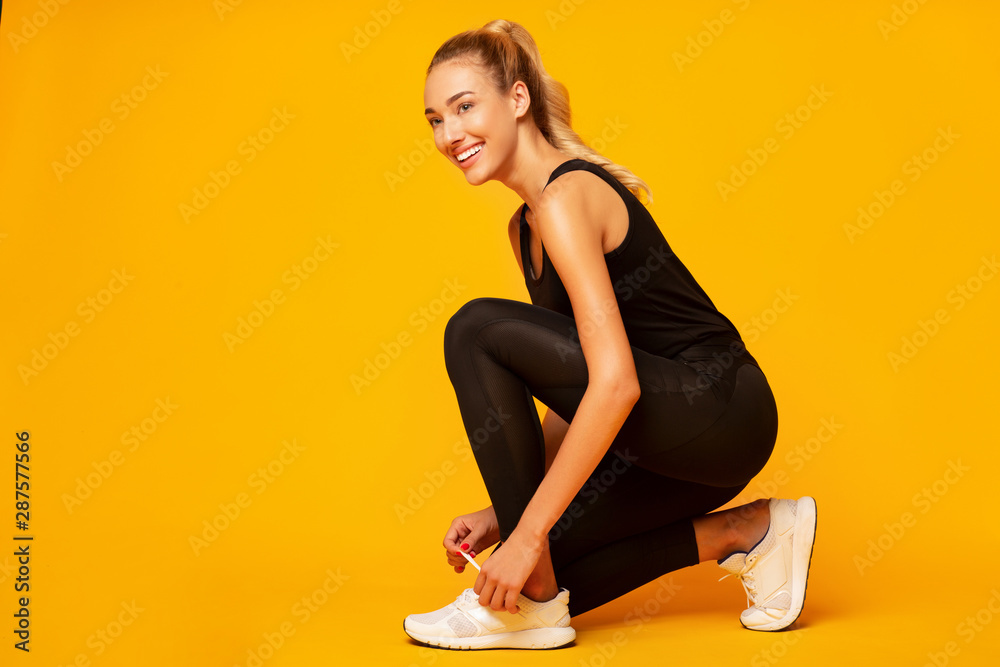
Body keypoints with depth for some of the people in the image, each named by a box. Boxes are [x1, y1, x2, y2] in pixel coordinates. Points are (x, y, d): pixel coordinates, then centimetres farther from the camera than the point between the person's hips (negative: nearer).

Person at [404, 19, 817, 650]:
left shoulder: (566, 196, -17)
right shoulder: (525, 226, 11)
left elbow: (615, 383, -27)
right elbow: (570, 385, 14)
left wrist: (528, 532, -23)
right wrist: (510, 511, 8)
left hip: (719, 411, -9)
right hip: (680, 434, 9)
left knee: (478, 330, -18)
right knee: (535, 567, 8)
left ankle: (535, 603, -9)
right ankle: (740, 533, 13)